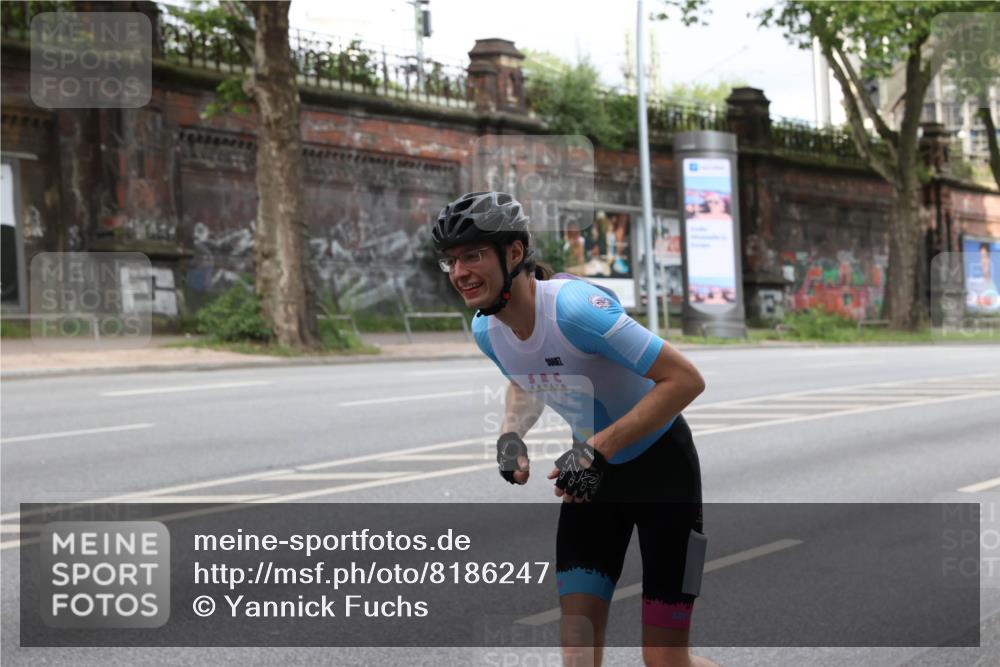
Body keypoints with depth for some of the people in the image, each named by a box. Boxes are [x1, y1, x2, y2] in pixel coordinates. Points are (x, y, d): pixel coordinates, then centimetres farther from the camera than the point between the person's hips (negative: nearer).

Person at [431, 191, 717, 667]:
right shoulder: (486, 329, -8)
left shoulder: (574, 307, -31)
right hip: (593, 469, 6)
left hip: (661, 467, -6)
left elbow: (685, 379, -31)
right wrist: (511, 433, -5)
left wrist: (598, 448, -33)